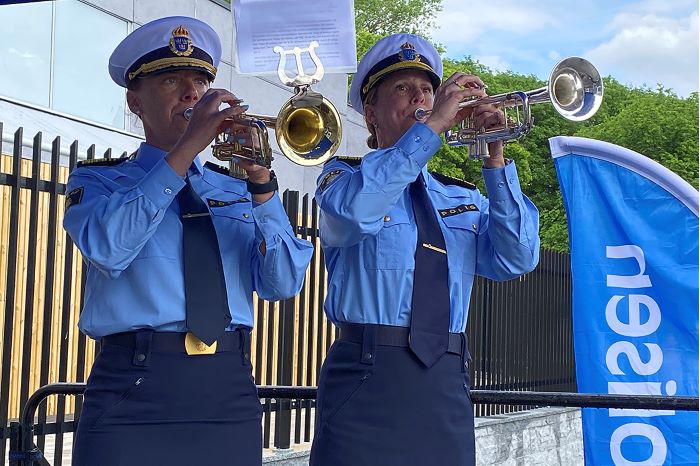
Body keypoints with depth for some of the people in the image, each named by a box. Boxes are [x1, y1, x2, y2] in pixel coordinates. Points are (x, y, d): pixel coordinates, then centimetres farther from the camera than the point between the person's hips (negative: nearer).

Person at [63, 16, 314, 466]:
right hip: (136, 393, -3)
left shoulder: (235, 188, 15)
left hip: (230, 393, 3)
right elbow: (106, 249, -15)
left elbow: (283, 284, 2)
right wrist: (187, 147, -15)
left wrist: (261, 182, -10)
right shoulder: (98, 179, 8)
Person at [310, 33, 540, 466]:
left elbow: (516, 259, 1)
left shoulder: (463, 198, 18)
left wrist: (495, 160, -6)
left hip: (447, 386, 4)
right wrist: (432, 126, -18)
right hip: (368, 380, -4)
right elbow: (352, 211, -19)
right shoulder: (344, 175, 6)